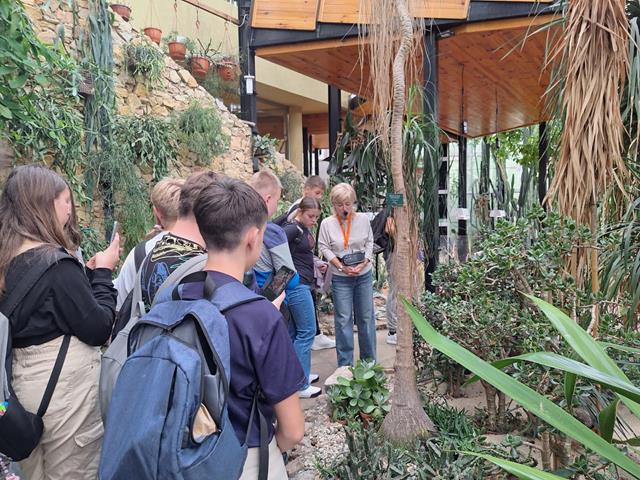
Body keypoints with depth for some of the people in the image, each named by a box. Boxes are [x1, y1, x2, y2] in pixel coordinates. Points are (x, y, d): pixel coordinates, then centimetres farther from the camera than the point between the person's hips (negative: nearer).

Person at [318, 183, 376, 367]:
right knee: (343, 319, 1)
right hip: (341, 278, -2)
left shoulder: (363, 219, -1)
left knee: (366, 317, 9)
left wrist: (364, 263, -8)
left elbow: (370, 243, 6)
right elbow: (324, 248, -4)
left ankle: (369, 359, 24)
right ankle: (345, 363, 11)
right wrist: (341, 267, -13)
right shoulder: (327, 223, -6)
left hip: (364, 275, 2)